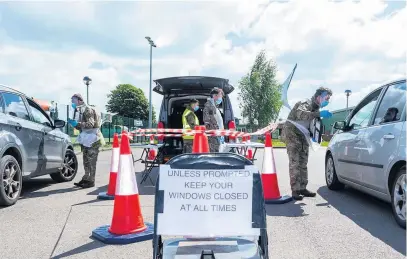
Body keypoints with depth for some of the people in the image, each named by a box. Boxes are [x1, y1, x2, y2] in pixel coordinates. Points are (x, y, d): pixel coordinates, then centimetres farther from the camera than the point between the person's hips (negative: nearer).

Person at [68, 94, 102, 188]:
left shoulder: (88, 110, -12)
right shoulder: (80, 111, 17)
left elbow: (90, 124, -23)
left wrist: (77, 124, -28)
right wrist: (74, 124, 3)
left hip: (92, 139, -9)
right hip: (85, 139, 9)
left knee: (91, 161, -6)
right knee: (86, 161, 13)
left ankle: (91, 181, -2)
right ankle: (86, 179, 21)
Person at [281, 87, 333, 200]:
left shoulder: (316, 107, 9)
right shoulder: (307, 104, -20)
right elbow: (300, 114, -44)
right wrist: (319, 113, -54)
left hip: (303, 136, 9)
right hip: (292, 134, -9)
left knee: (303, 163, 9)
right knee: (294, 163, -12)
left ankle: (303, 188, 15)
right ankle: (295, 190, -11)